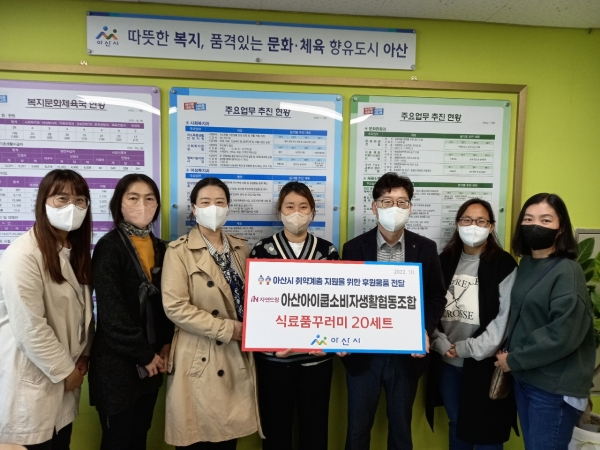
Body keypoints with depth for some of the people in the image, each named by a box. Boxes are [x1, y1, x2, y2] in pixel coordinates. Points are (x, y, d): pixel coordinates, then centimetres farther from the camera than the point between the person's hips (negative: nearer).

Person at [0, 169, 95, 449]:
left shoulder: (76, 250, 6)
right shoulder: (23, 254, -21)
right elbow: (30, 327, -22)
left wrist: (83, 356, 4)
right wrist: (64, 370, -13)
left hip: (66, 377, 7)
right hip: (32, 381, -7)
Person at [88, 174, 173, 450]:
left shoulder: (159, 248, 6)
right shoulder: (109, 246, -13)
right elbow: (111, 312, -18)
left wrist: (165, 345, -2)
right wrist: (145, 355, -13)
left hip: (151, 362, 6)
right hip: (118, 363, -6)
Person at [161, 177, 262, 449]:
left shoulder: (241, 248, 8)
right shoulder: (180, 251, -9)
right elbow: (175, 307, -17)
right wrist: (228, 329, -16)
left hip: (237, 357, 5)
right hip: (200, 360, -5)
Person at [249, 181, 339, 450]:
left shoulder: (327, 251, 2)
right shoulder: (262, 249, -1)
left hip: (317, 354, 1)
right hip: (274, 354, -1)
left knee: (315, 423, 13)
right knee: (275, 423, 12)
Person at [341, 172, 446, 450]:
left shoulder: (426, 249, -1)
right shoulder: (354, 248, -4)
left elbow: (437, 297, 4)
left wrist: (425, 331, -12)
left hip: (407, 353, 1)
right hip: (363, 352, 0)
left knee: (401, 427, 18)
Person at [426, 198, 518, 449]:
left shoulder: (504, 264, -5)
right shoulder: (445, 261, 6)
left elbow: (504, 318, -11)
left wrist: (467, 349, -12)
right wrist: (442, 345, -7)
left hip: (485, 364, -4)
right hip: (447, 363, 4)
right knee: (457, 424, 19)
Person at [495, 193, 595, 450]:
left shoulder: (567, 272, -16)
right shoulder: (525, 264, 5)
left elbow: (563, 335, -21)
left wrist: (514, 360, -14)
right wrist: (508, 353, 0)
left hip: (555, 386, -6)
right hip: (524, 377, 7)